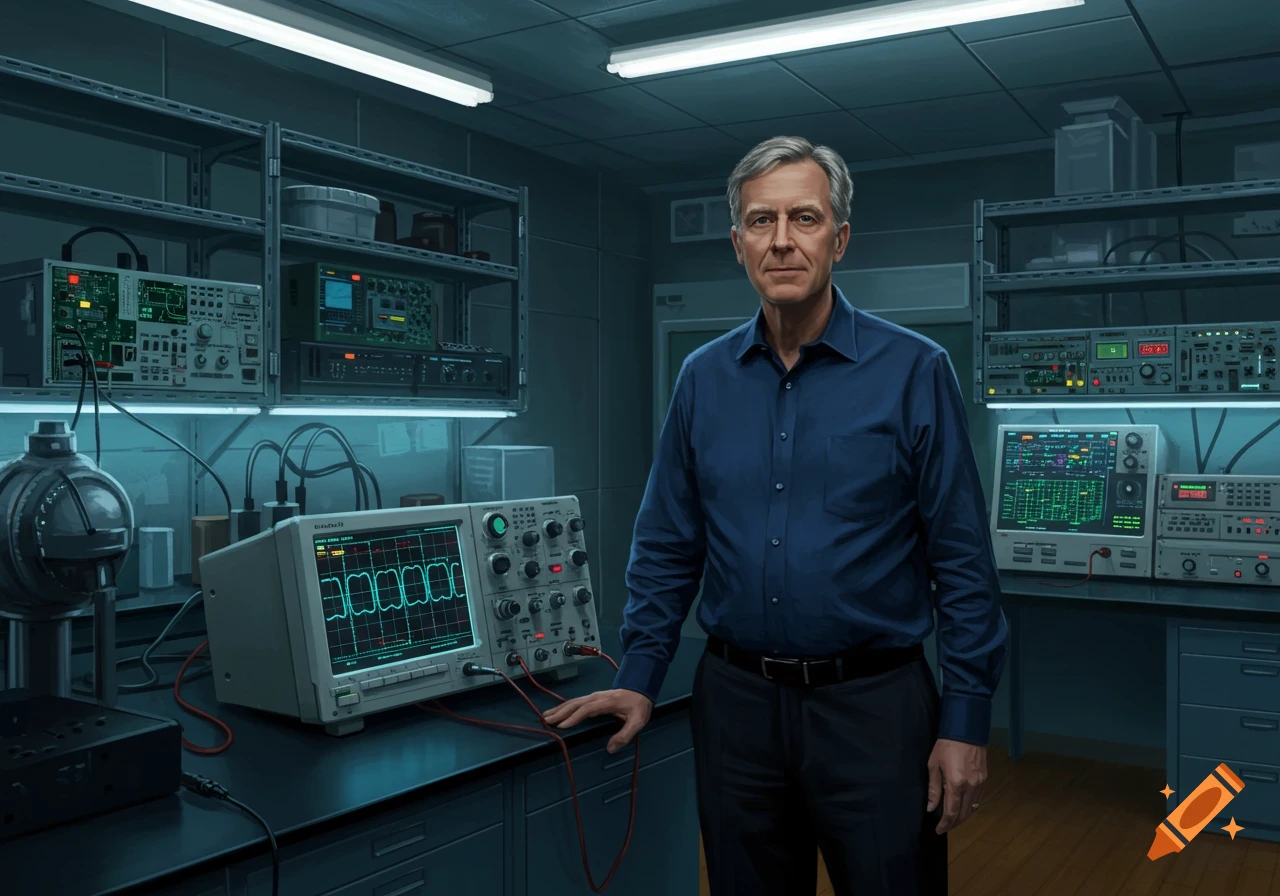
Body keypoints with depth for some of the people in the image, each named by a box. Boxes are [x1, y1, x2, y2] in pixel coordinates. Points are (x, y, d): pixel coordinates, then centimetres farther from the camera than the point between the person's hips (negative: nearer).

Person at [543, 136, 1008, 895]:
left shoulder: (914, 371, -7)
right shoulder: (704, 378, 3)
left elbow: (963, 561, -7)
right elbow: (668, 545, 8)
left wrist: (966, 721, -8)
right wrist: (641, 678, 3)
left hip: (872, 703, -3)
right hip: (736, 700, 3)